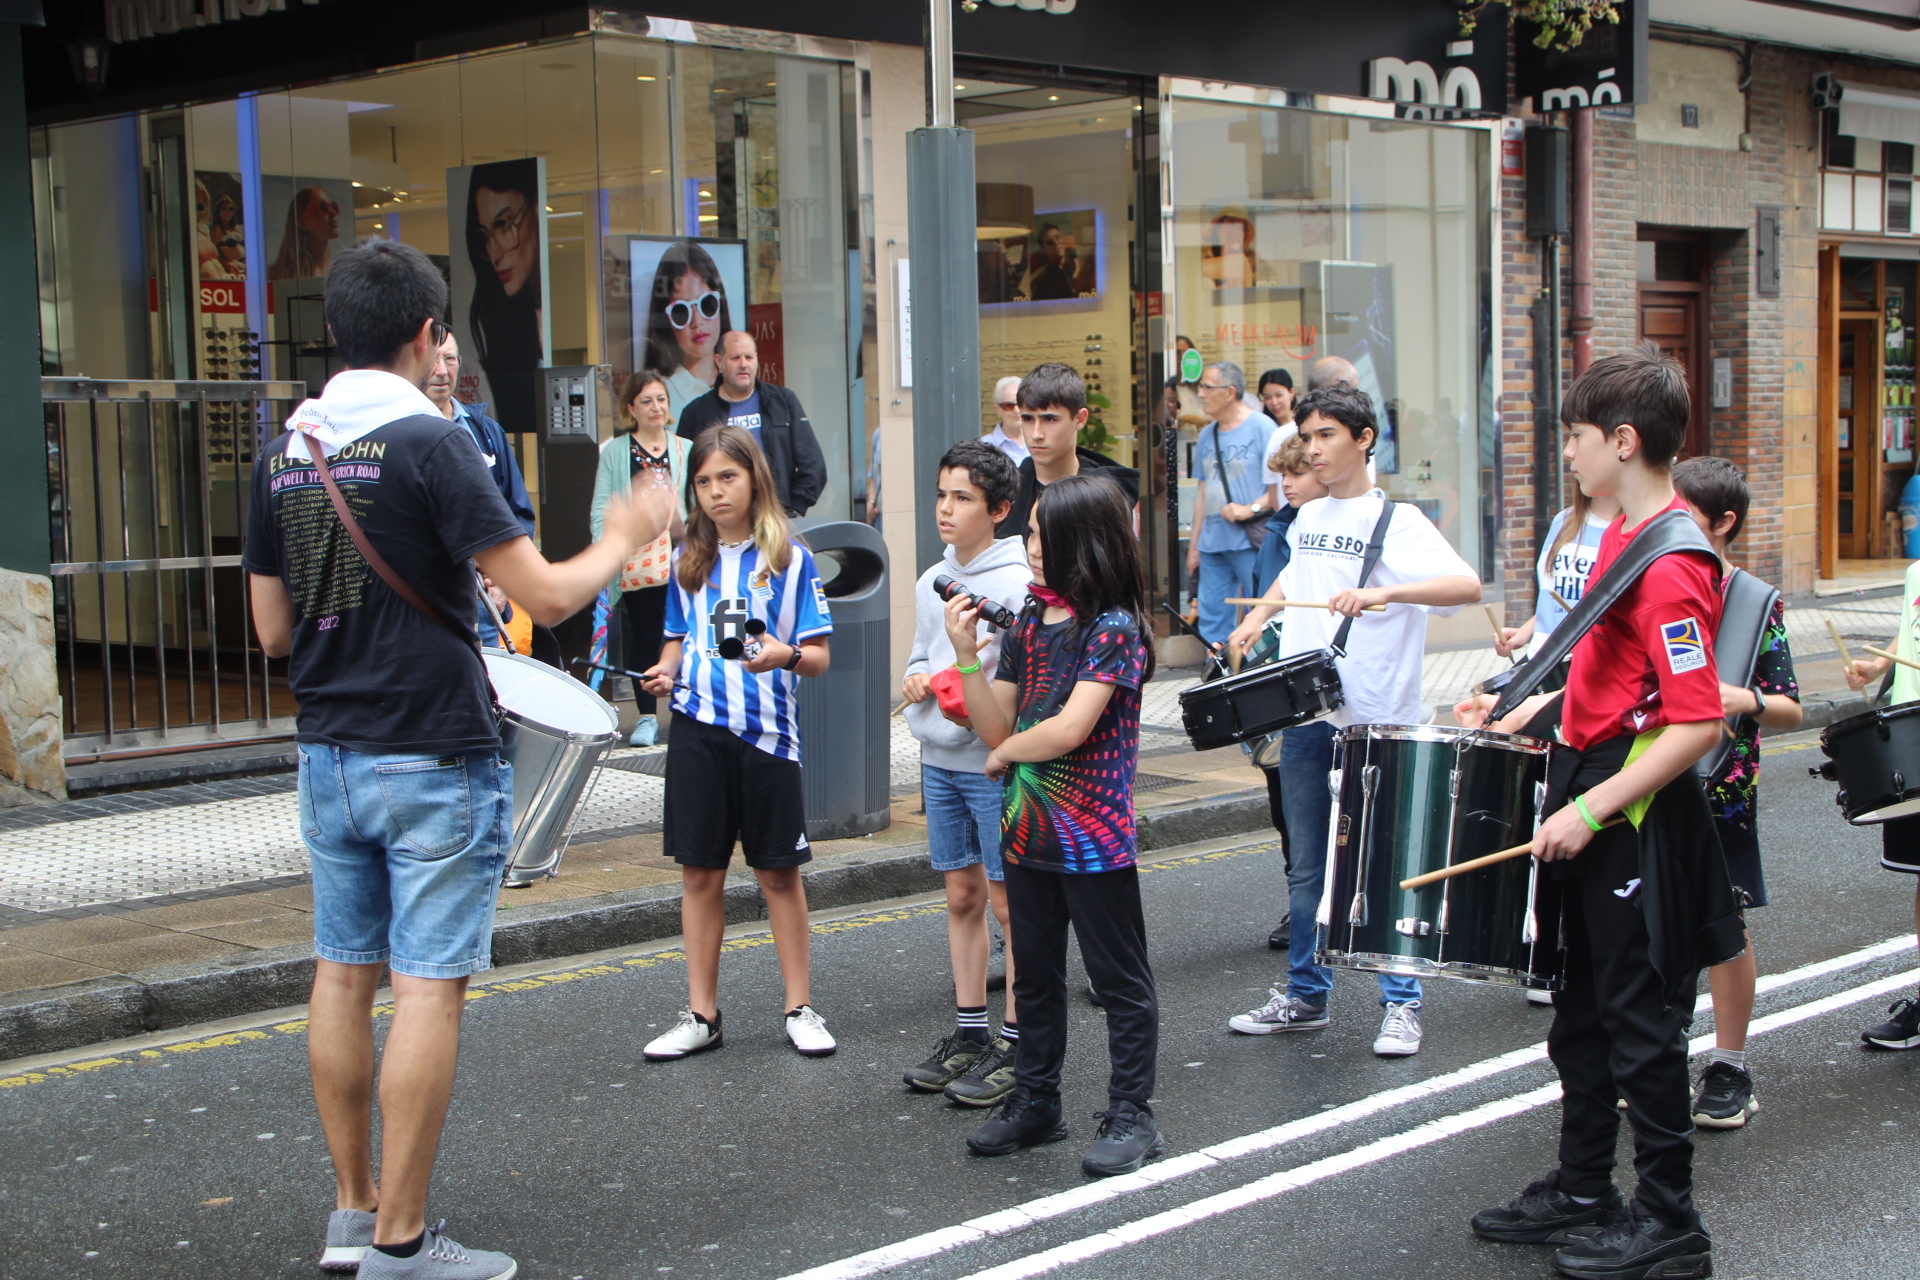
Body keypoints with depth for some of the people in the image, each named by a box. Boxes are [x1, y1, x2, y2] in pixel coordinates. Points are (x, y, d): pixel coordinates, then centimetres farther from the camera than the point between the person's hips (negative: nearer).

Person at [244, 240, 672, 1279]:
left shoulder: (285, 452, 6)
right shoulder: (427, 443, -14)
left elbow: (274, 630, 11)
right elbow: (548, 597, -17)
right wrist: (623, 538, 1)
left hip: (328, 755, 7)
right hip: (435, 759, -7)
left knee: (343, 972, 13)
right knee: (428, 987, -2)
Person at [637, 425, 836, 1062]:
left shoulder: (788, 556, -2)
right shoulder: (689, 559, 9)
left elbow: (819, 655, -3)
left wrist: (786, 655, -24)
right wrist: (666, 669, -2)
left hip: (766, 728, -3)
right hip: (698, 727, 3)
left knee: (779, 870, 5)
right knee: (700, 871, 6)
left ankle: (800, 1008, 17)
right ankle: (701, 1015, 16)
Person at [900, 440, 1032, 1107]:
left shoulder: (1019, 584, -13)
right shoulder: (932, 581, 11)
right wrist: (915, 680, 2)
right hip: (940, 761, 7)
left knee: (1009, 902, 0)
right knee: (961, 896, 14)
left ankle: (1014, 1045, 7)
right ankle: (969, 1031, 23)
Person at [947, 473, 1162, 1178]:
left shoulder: (1114, 628, -14)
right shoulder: (1029, 622, 8)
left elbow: (1070, 729, -24)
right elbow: (996, 727, 6)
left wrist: (1007, 750, -7)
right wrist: (967, 656, -5)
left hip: (1093, 838, -8)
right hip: (1028, 830, 8)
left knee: (1120, 981, 5)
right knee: (1034, 974, 17)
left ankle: (1131, 1116, 13)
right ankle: (1035, 1101, 29)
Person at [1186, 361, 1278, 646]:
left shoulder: (1262, 427, -5)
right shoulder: (1207, 435, 15)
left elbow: (1282, 483, -9)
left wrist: (1250, 509, -21)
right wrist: (1194, 543, 18)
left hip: (1252, 541, -7)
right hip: (1213, 544, 7)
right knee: (1210, 618, 6)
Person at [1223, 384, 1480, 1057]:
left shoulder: (1397, 520, -10)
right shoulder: (1308, 519, 11)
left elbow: (1466, 585, -24)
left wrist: (1382, 593, -37)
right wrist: (1258, 616, 14)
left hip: (1376, 721, -6)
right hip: (1305, 715, 6)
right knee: (1308, 867, 13)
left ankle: (1401, 1006, 12)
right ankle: (1305, 995, 23)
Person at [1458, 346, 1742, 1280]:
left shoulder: (1668, 564, -22)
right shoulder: (1624, 536, 9)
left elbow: (1699, 723, -27)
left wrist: (1592, 809, -26)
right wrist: (1529, 708, 13)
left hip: (1639, 817, -10)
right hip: (1593, 797, 10)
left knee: (1641, 1022, 1)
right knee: (1582, 1012, 18)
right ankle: (1583, 1189, 32)